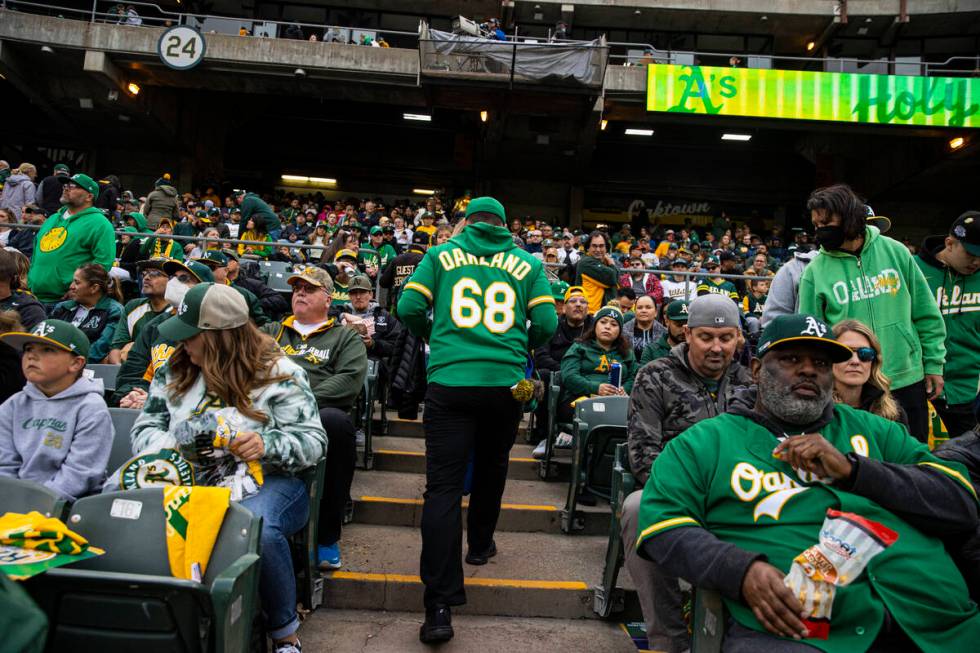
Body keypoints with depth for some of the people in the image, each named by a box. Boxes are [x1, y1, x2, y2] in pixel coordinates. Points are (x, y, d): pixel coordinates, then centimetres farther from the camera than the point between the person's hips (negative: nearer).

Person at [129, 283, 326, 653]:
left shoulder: (278, 373, -5)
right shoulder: (175, 371, 11)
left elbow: (313, 441, -7)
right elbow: (145, 428, 17)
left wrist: (267, 445, -26)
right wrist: (164, 446, -7)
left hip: (264, 482, -4)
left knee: (256, 529, -39)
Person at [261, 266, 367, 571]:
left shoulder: (346, 337, 19)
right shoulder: (272, 331, 32)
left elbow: (350, 380, 1)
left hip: (319, 412, -2)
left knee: (336, 421, -39)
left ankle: (327, 535, -23)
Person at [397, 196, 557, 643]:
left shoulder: (442, 254, 9)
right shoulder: (527, 263, 10)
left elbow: (409, 308, 2)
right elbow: (546, 323, 2)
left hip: (449, 382, -1)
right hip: (505, 384, 2)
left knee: (443, 485, -3)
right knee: (491, 468, 25)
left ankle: (440, 607, -8)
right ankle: (480, 544, 46)